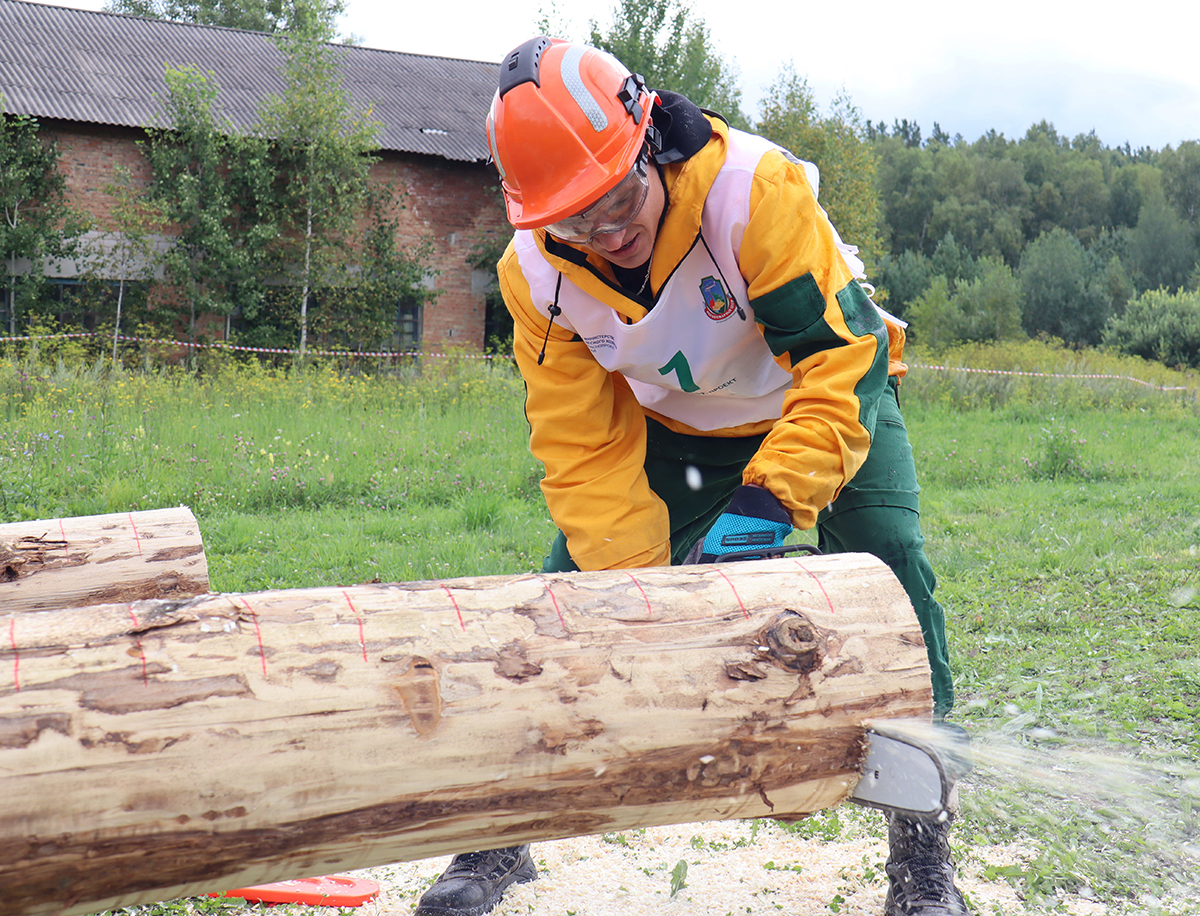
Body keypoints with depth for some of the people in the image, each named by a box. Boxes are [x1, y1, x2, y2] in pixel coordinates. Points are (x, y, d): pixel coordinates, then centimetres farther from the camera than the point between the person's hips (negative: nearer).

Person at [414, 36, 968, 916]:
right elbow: (585, 452, -18)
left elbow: (844, 365, -36)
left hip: (828, 406, -2)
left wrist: (763, 504, -45)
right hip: (671, 431, 3)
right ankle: (501, 838, 9)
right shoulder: (537, 275, -22)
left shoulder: (756, 190, -36)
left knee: (890, 572, -23)